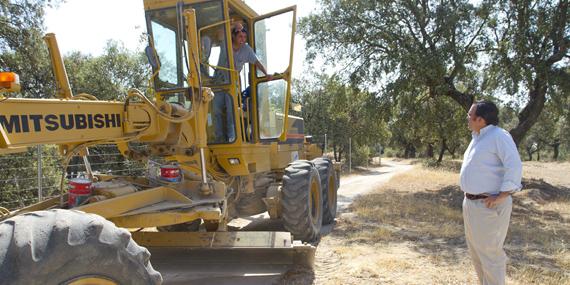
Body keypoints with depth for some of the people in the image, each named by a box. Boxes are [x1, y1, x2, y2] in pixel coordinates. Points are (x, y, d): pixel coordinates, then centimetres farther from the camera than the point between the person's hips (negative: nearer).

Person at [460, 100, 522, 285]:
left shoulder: (499, 136, -15)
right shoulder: (477, 138, 13)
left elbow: (514, 166, -24)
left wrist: (501, 196, -23)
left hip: (489, 206, -10)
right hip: (471, 203, 10)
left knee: (490, 252, 0)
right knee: (475, 249, 19)